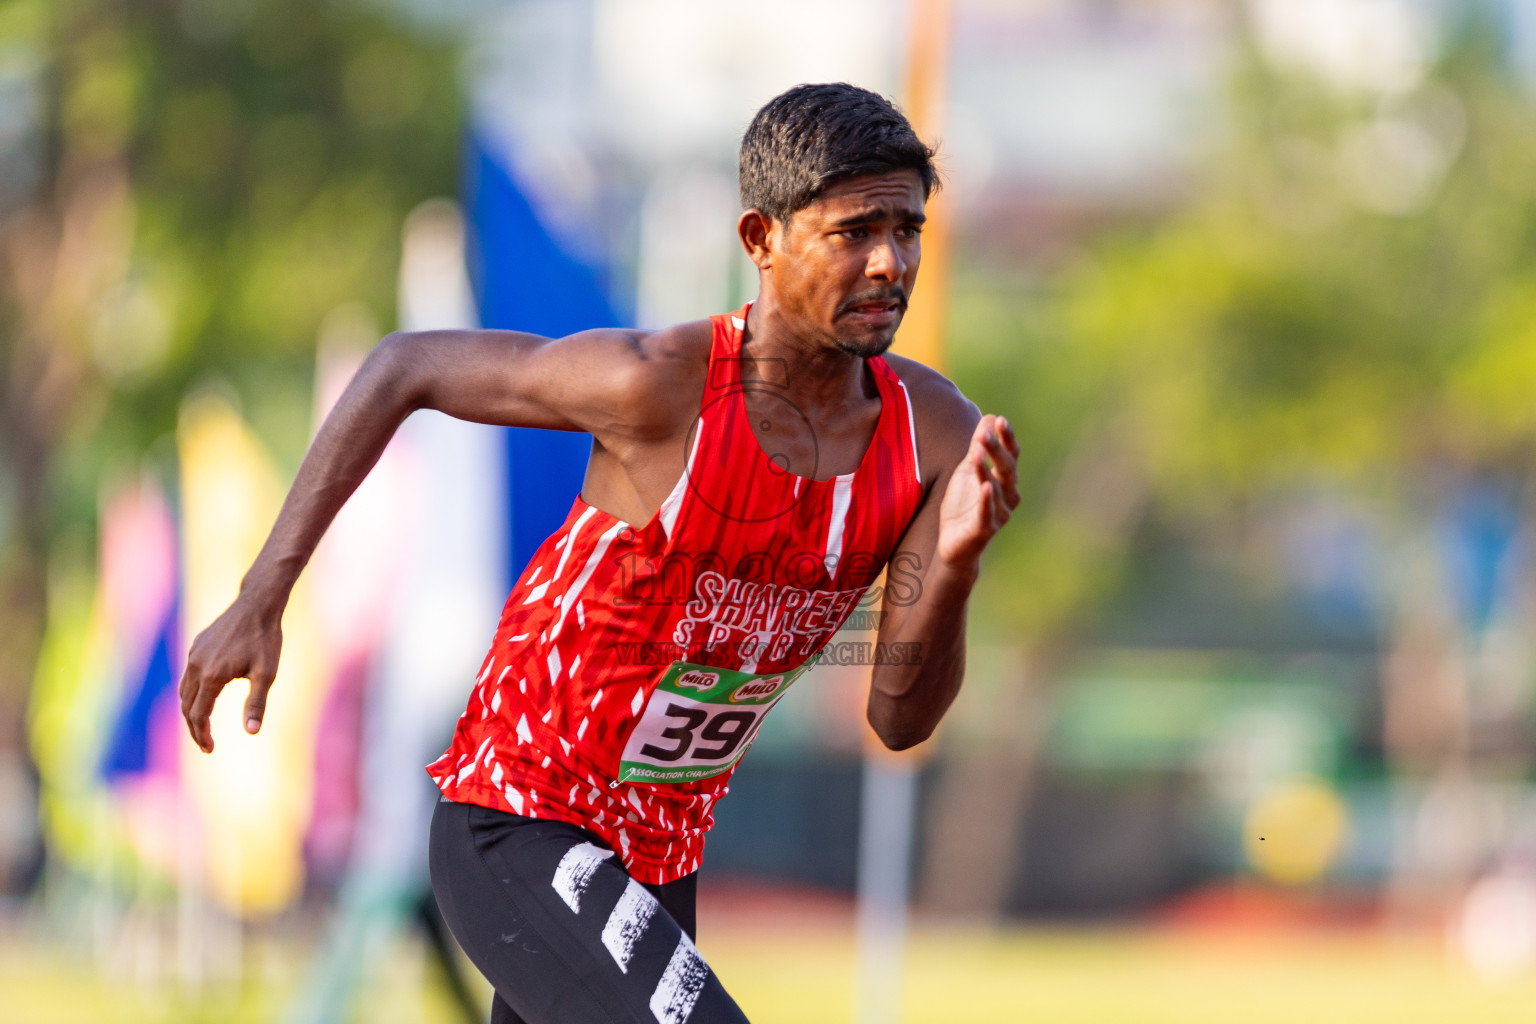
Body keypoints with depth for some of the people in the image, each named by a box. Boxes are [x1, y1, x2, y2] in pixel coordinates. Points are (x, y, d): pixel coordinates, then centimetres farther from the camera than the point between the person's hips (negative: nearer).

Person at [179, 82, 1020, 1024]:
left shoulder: (938, 432, -8)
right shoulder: (657, 385, -22)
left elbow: (901, 720, -8)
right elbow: (407, 366, -7)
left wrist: (957, 563, -29)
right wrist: (262, 596, -12)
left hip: (658, 859, 8)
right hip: (512, 836, -8)